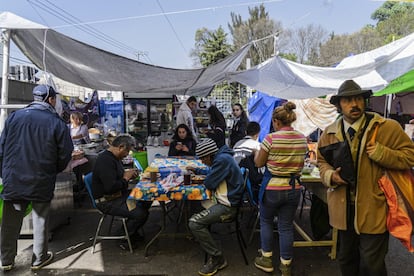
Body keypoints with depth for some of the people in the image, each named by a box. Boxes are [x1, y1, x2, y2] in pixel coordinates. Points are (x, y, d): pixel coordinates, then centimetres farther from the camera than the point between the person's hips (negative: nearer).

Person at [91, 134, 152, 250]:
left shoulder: (114, 157, 11)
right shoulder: (105, 160, -24)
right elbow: (110, 187, -32)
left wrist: (128, 174, 6)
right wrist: (125, 178, -15)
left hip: (119, 195, 11)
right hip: (107, 201, -11)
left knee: (146, 200, 4)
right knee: (141, 213, -20)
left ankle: (132, 232, 16)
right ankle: (125, 239, 5)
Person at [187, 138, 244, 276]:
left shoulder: (222, 160, -20)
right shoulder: (221, 157, 11)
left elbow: (209, 184, -18)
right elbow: (212, 172, 32)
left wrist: (205, 180, 4)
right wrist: (196, 170, 28)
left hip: (228, 206, -11)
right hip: (224, 201, 11)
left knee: (194, 223, -18)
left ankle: (217, 258, -4)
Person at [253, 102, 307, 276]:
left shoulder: (271, 138, -16)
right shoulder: (303, 139, 0)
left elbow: (258, 163, -5)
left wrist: (257, 152, 14)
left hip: (272, 188, -4)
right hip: (294, 188, 4)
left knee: (266, 222, 18)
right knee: (286, 226, 14)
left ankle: (266, 260, 28)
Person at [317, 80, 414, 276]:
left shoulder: (387, 128, -9)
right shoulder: (329, 133, 2)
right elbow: (323, 161, 14)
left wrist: (381, 153, -20)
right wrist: (330, 176, -7)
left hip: (373, 211, -3)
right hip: (343, 210, 4)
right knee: (346, 260, 22)